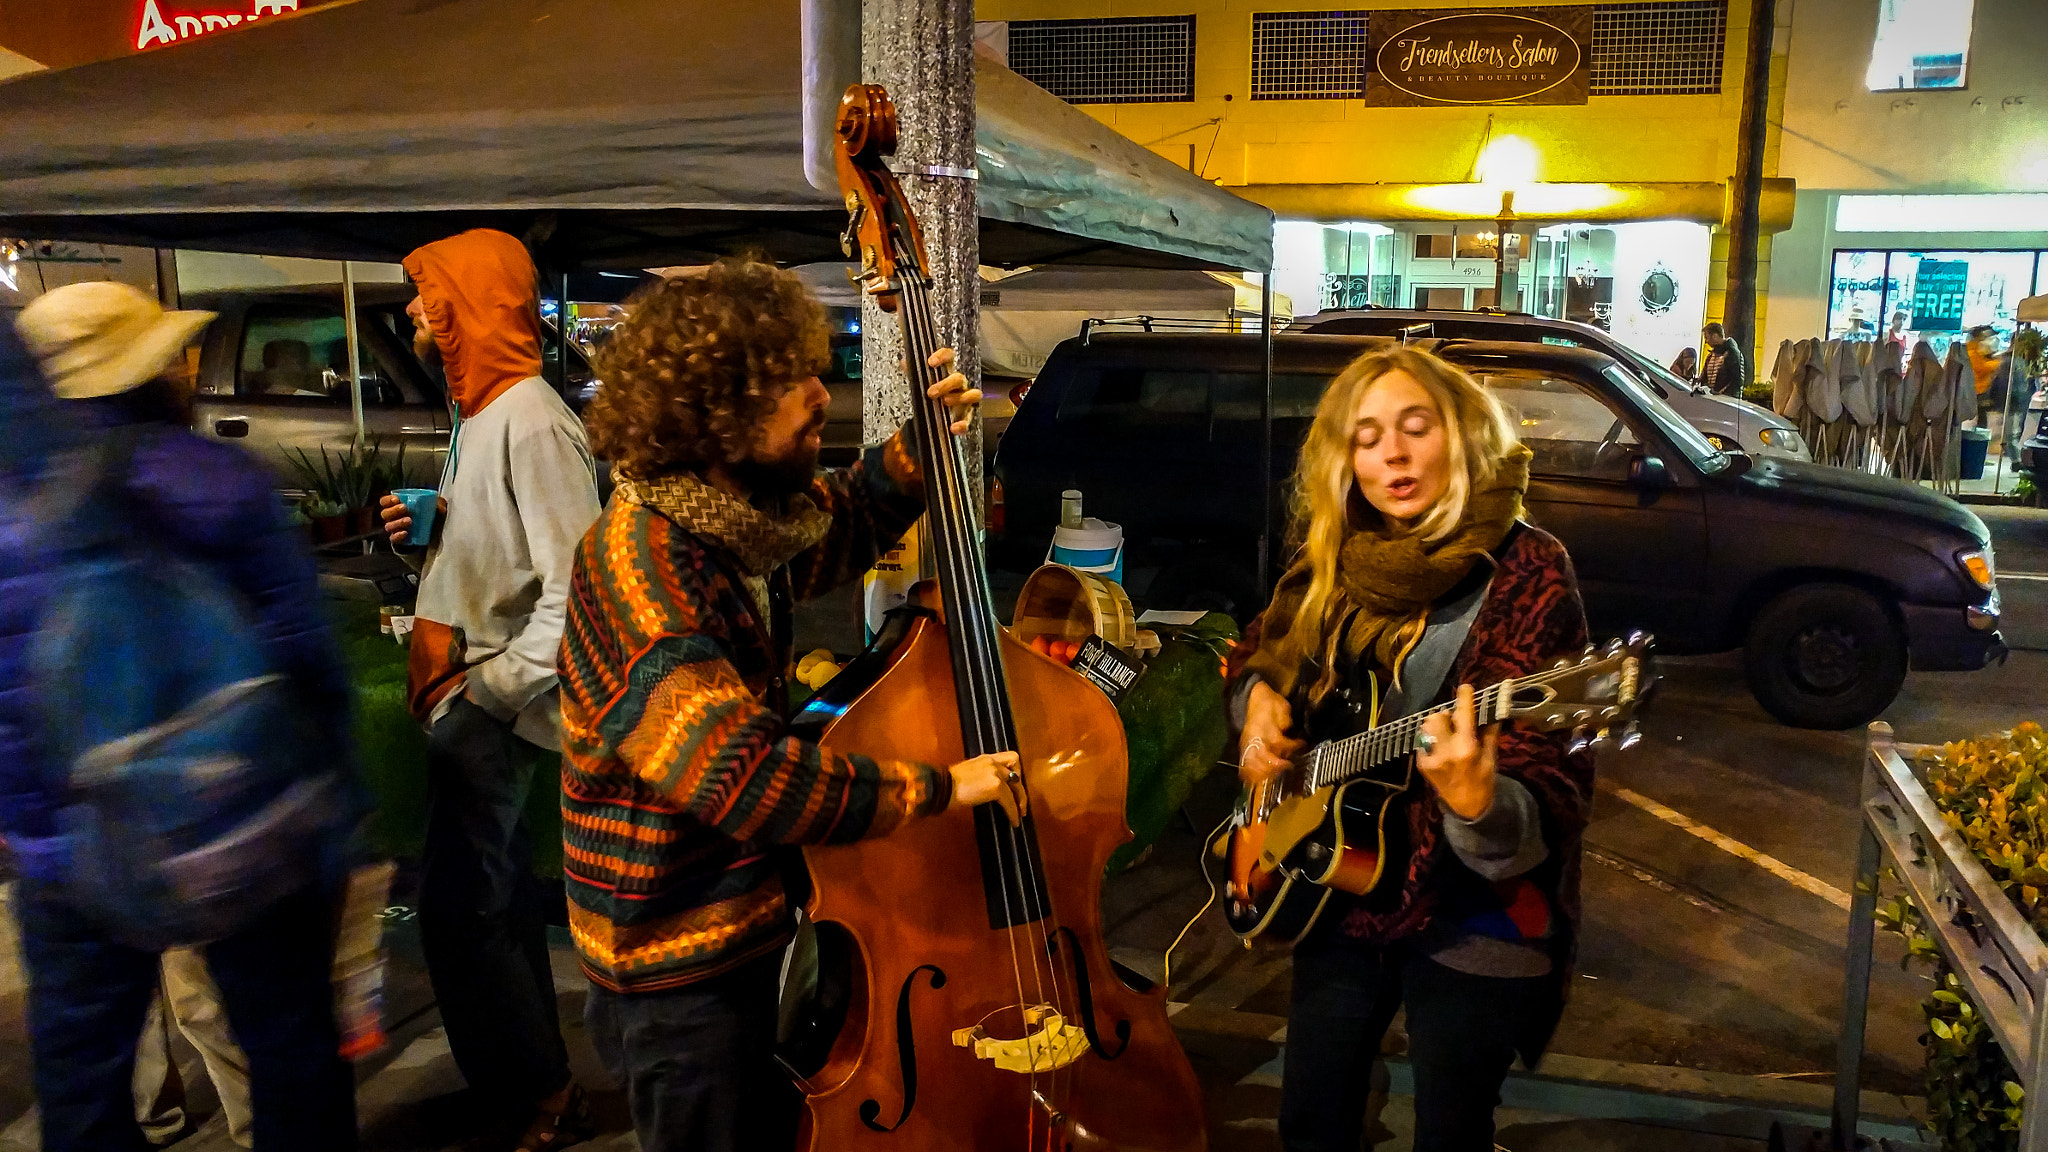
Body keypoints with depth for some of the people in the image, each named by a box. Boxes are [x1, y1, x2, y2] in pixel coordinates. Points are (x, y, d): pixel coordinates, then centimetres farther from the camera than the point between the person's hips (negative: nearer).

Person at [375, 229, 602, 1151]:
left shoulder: (532, 422, -18)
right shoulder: (481, 416, 12)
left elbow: (575, 589, -24)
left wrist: (489, 687, -21)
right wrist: (428, 529, 8)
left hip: (492, 711, -10)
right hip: (469, 700, 10)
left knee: (456, 906, -5)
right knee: (498, 893, 17)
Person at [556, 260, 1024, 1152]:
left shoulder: (729, 521, -3)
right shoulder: (646, 567, -29)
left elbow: (838, 529, 18)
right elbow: (751, 782, -35)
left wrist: (918, 449, 1)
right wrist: (935, 788, -25)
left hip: (745, 936, 9)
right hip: (683, 982, -8)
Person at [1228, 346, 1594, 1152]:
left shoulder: (1526, 572, -17)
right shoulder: (1336, 564, -1)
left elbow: (1551, 806, -24)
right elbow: (1256, 653, 19)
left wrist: (1475, 801, -45)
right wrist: (1259, 697, -3)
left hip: (1475, 924, -5)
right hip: (1342, 895, 5)